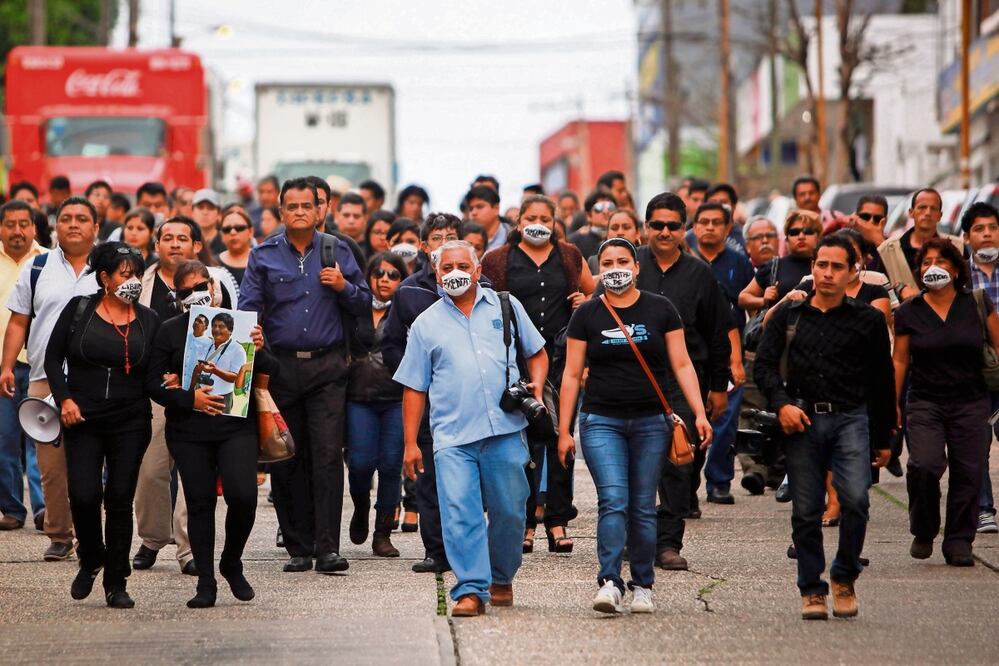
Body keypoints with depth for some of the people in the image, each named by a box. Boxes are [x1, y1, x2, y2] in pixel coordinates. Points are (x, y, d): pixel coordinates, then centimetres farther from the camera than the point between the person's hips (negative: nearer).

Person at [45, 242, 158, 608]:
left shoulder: (148, 320, 6)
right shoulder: (79, 310, 2)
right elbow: (53, 357, 4)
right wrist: (64, 399, -7)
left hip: (131, 423, 1)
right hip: (83, 418, -1)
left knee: (120, 499, 1)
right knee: (83, 495, -10)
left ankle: (116, 583, 9)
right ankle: (90, 560, 18)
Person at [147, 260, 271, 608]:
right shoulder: (170, 330, 7)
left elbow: (269, 374, 8)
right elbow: (154, 382, 3)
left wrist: (258, 352, -13)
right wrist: (188, 398, -12)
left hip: (236, 426, -1)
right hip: (189, 431, 1)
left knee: (242, 495, -16)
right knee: (200, 503, 1)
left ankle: (232, 563, 9)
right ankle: (205, 583, 9)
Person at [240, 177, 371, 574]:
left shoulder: (338, 252, 9)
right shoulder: (264, 256, 6)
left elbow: (364, 306, 13)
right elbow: (248, 308, 1)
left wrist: (344, 287, -7)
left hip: (326, 366, -1)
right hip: (280, 367, 1)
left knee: (327, 455, -11)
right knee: (286, 460, 3)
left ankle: (328, 548, -13)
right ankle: (299, 548, 10)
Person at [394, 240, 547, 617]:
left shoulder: (506, 306, 12)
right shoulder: (426, 324, 11)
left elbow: (536, 352, 21)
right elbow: (414, 388, 11)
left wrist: (536, 384, -1)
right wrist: (410, 444, 6)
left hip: (505, 430, 1)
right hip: (453, 436, -1)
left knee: (509, 511, 4)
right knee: (459, 513, -12)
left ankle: (501, 578, 24)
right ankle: (471, 590, -12)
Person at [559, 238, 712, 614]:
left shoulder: (660, 310, 5)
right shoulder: (587, 315, 5)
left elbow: (682, 365, 6)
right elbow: (572, 374, 7)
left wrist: (700, 413, -4)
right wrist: (564, 431, 4)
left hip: (651, 423, 1)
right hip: (601, 422, -1)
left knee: (643, 508, 3)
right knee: (613, 501, -15)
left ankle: (642, 586, 12)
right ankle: (609, 582, -20)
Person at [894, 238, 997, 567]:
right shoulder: (909, 312, 3)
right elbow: (900, 361, 8)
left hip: (971, 404, 1)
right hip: (925, 404, -1)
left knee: (968, 472, -3)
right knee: (924, 465, -19)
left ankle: (959, 541, 10)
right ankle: (923, 531, 3)